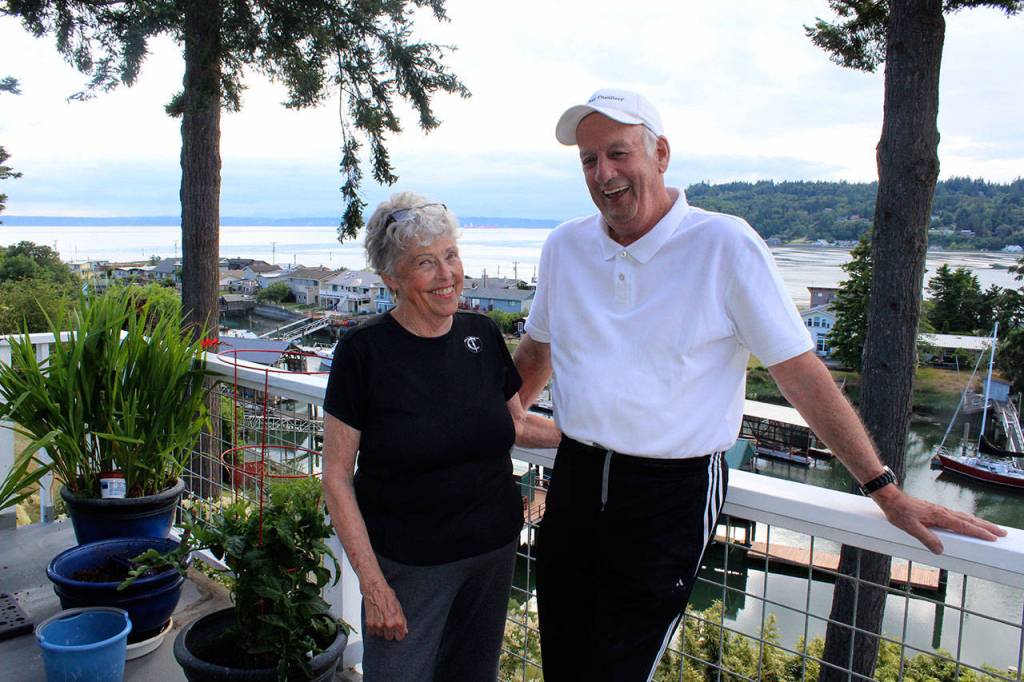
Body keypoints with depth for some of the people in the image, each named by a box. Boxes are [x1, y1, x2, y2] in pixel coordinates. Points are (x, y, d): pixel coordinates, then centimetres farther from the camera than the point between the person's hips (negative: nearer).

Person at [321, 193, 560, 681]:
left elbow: (516, 425, 13)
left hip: (494, 550, 4)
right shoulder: (364, 351, -15)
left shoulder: (482, 334, -2)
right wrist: (372, 585, -13)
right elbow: (337, 477, -11)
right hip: (407, 563, -4)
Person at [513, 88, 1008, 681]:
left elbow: (802, 375, -8)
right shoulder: (565, 246, 3)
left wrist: (887, 492, -6)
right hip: (575, 480, 5)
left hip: (672, 498, -5)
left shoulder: (725, 245, -11)